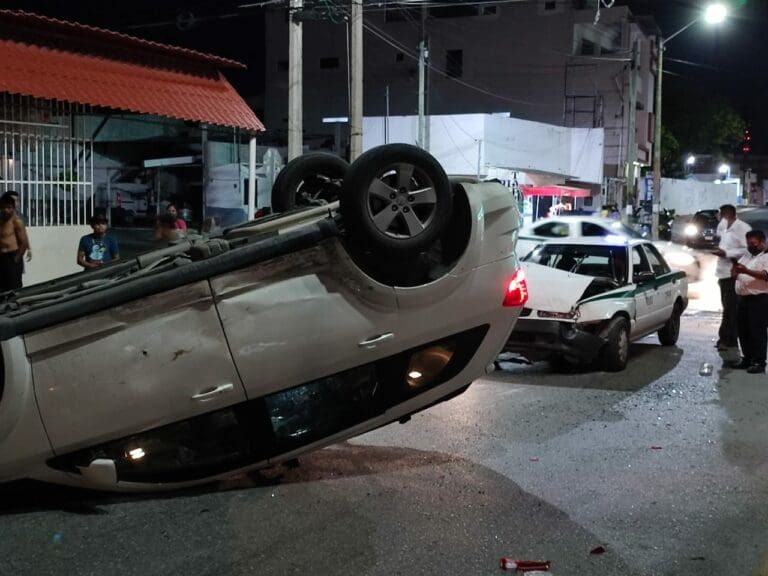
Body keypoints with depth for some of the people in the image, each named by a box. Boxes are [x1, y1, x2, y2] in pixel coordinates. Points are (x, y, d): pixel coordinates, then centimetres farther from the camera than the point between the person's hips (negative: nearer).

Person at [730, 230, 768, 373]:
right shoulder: (746, 256, 19)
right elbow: (735, 275, 22)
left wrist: (746, 271, -27)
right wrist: (735, 271, -2)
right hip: (743, 298, 8)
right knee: (743, 331, 11)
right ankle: (747, 359, 21)